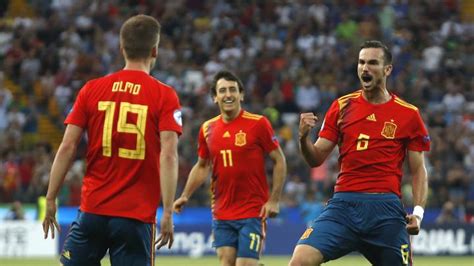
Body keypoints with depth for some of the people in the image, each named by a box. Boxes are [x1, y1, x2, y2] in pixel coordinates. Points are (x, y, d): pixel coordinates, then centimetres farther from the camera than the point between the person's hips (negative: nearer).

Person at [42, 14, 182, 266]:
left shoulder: (92, 90, 4)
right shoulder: (165, 96, -2)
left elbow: (67, 148, 1)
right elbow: (168, 155, -12)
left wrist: (50, 199, 7)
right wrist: (168, 212, -12)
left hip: (93, 209, 2)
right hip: (137, 215, -2)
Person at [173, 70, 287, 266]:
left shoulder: (258, 124, -6)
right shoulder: (208, 129, 6)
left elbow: (279, 161, -2)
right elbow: (202, 166, 20)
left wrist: (273, 200, -8)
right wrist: (185, 196, 10)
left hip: (253, 212, -4)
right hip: (221, 212, 4)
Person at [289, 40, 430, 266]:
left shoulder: (409, 114, 5)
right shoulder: (342, 107, 10)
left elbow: (418, 170, 9)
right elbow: (316, 159, 10)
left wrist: (418, 211, -6)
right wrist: (304, 137, -11)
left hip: (386, 209, -1)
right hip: (343, 203, 1)